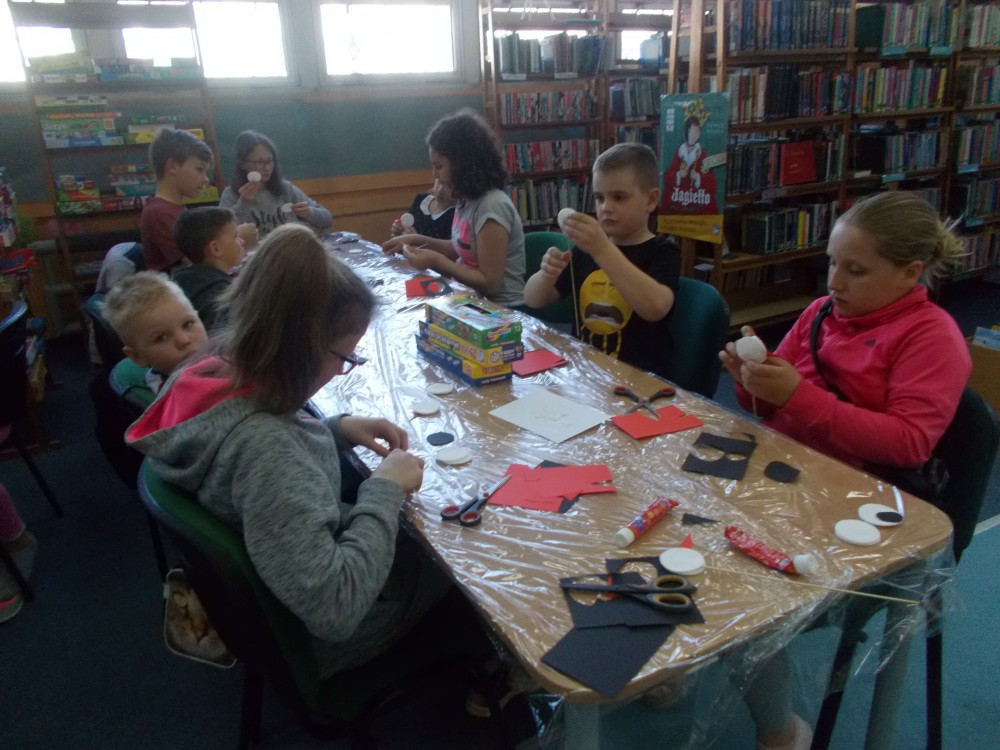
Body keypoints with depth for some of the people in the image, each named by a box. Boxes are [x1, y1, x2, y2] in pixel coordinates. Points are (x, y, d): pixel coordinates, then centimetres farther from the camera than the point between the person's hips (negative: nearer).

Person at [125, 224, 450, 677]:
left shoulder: (217, 377, -14)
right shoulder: (262, 446, -40)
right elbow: (334, 609, -38)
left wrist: (338, 429, -7)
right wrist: (384, 490, -28)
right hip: (315, 642, -7)